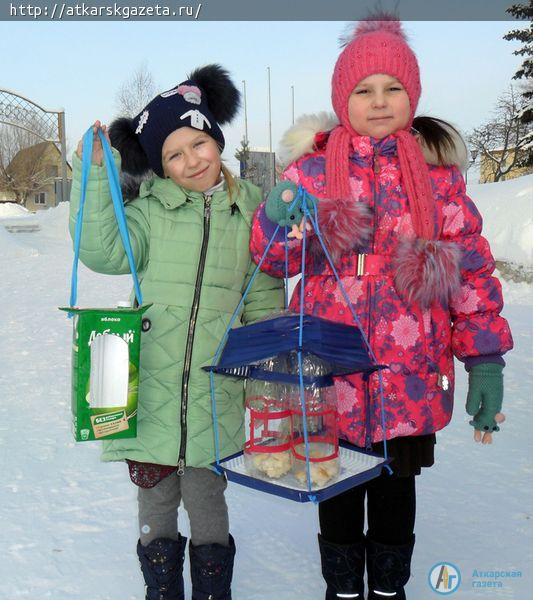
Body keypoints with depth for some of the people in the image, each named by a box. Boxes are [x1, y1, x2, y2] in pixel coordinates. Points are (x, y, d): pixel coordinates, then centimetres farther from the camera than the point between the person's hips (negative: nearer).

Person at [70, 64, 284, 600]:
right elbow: (102, 251, -14)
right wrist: (94, 173, -15)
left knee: (206, 501, 11)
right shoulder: (151, 210, 1)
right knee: (155, 504, 15)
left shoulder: (250, 213, 3)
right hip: (150, 391, 1)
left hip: (215, 397, 0)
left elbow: (264, 304, 7)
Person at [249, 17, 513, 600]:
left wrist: (484, 360, -2)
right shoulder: (313, 166, 1)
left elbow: (470, 265, 2)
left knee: (396, 484, 15)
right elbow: (276, 258, 3)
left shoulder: (435, 168, 2)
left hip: (410, 371, 0)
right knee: (339, 485, 14)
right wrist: (278, 219, -20)